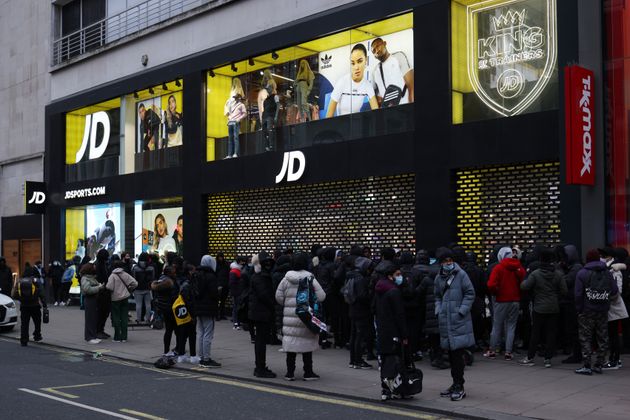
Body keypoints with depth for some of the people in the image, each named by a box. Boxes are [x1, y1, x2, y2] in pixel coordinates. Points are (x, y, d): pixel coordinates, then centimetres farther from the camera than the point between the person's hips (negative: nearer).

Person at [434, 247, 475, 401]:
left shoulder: (461, 274, -6)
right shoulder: (439, 277, 11)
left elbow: (470, 293, -5)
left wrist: (461, 311, -11)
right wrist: (438, 310, 7)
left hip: (459, 321, -6)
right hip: (445, 321, 6)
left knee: (457, 353, -8)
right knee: (451, 354, 13)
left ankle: (459, 387, -1)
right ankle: (456, 385, 24)